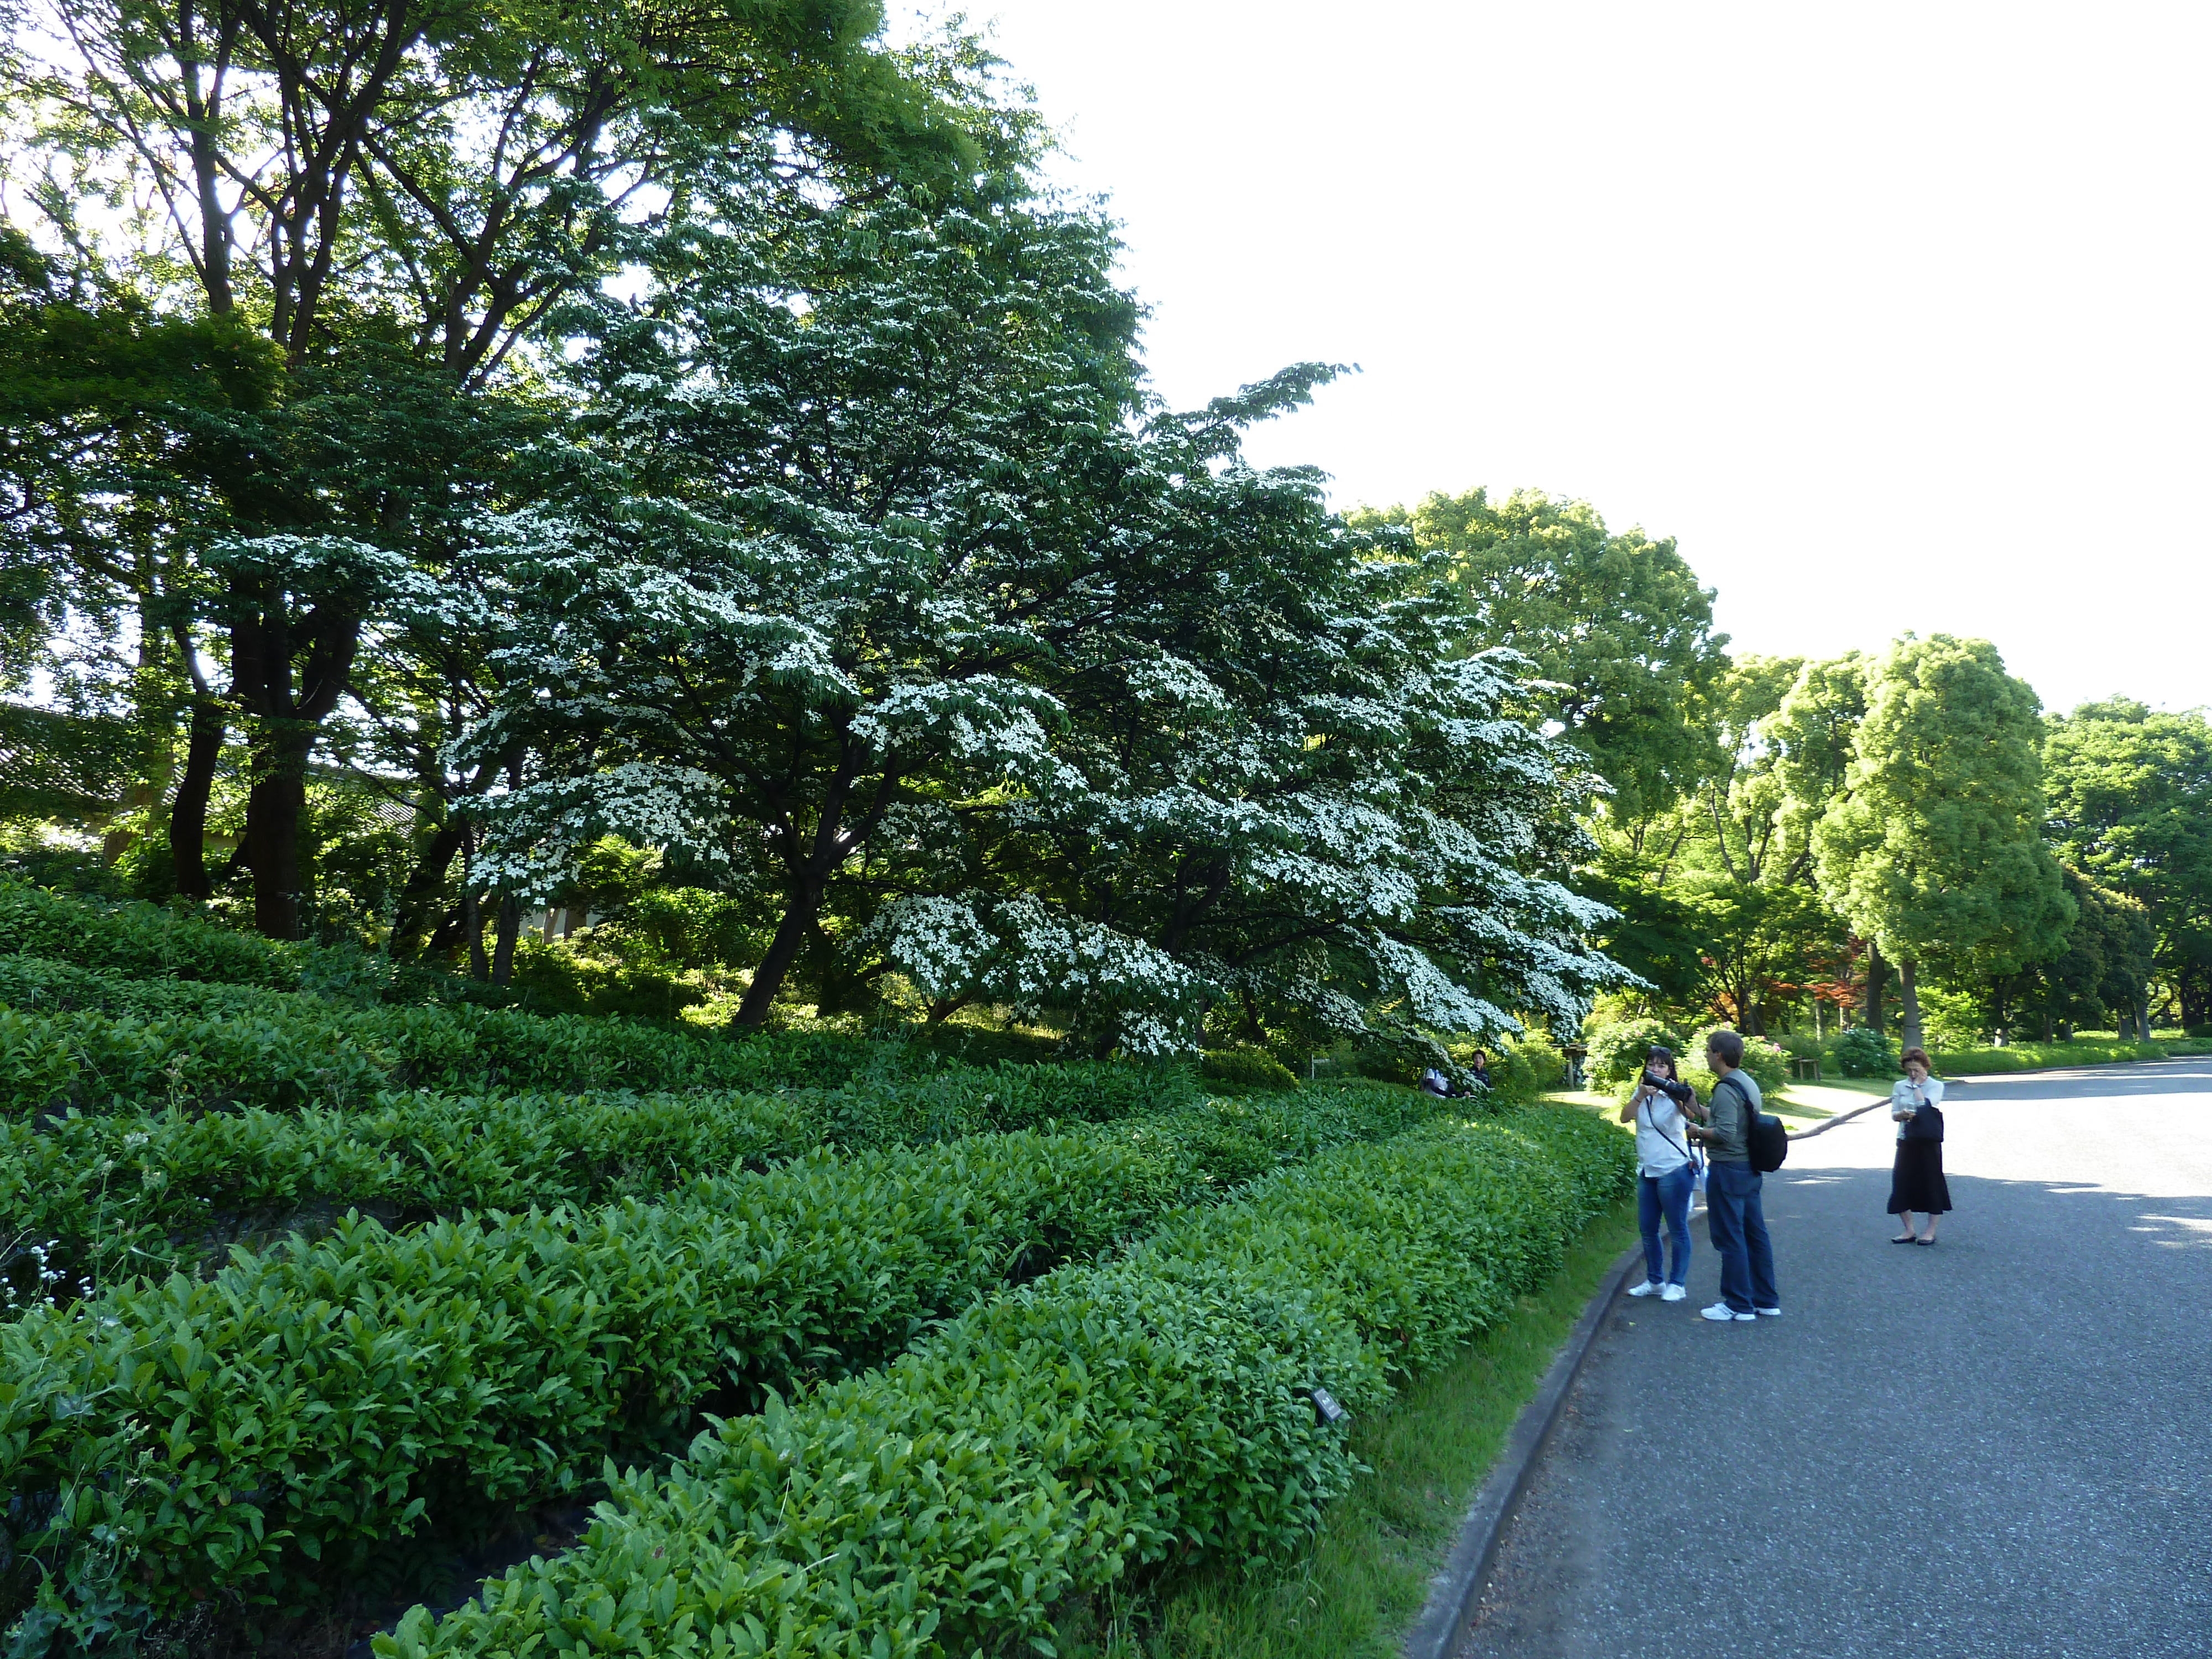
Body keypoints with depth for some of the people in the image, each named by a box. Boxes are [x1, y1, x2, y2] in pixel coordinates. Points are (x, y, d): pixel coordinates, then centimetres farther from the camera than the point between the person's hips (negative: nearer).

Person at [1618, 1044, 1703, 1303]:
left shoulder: (1675, 1094, -7)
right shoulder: (1642, 1092, 7)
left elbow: (1695, 1108, -27)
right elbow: (1625, 1117, -8)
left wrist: (1688, 1096, -47)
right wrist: (1641, 1096, -22)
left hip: (1674, 1170, -6)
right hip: (1646, 1171, 6)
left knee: (1677, 1230, 1)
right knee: (1648, 1230, 12)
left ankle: (1677, 1284, 10)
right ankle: (1655, 1281, 24)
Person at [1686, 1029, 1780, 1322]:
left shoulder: (1726, 1089, -18)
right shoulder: (1749, 1084, 12)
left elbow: (1725, 1133, -24)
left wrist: (1699, 1132, -8)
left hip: (1728, 1171, -10)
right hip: (1751, 1169, 10)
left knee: (1730, 1238, -2)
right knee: (1756, 1235, 14)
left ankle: (1739, 1306, 3)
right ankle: (1767, 1300, 21)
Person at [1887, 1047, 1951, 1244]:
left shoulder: (1936, 1086, 0)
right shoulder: (1900, 1086, 8)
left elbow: (1924, 1105, -17)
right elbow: (1893, 1114, 2)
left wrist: (1917, 1085, -8)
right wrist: (1903, 1114, -19)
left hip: (1928, 1141, -3)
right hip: (1906, 1140, 3)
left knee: (1931, 1184, 1)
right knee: (1902, 1184, 1)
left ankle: (1930, 1231, 12)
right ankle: (1909, 1231, 12)